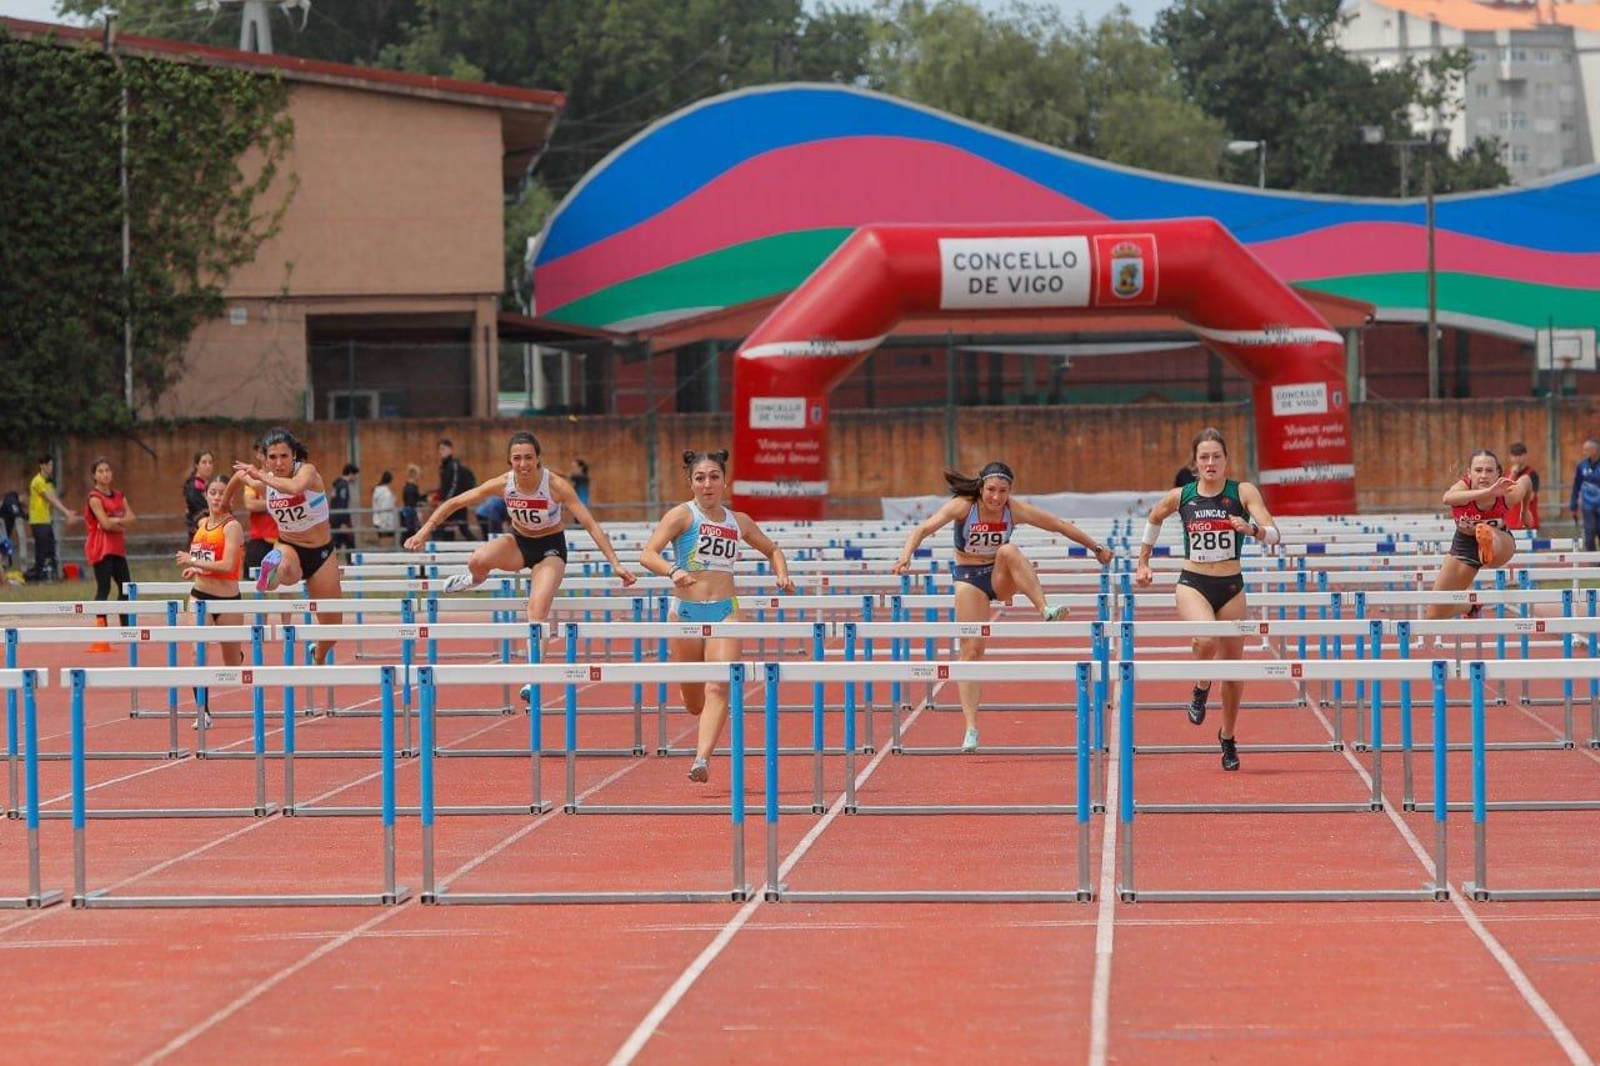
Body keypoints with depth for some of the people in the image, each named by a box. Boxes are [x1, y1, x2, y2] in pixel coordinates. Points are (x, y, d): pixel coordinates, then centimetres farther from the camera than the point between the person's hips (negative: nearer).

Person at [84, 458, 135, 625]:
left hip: (117, 547, 8)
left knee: (126, 587, 9)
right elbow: (106, 523, -18)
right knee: (104, 588, -11)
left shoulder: (119, 497, 13)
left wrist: (115, 521, -14)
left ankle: (126, 626, 17)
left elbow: (130, 518, 0)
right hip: (101, 548, -8)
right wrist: (121, 522, -4)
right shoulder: (95, 498, -8)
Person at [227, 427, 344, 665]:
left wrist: (261, 476, -40)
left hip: (321, 553, -1)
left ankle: (319, 659, 36)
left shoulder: (307, 471, -20)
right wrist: (226, 502, 32)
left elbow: (295, 487, -46)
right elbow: (239, 475, 15)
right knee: (284, 568, -43)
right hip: (289, 548, 1)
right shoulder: (263, 481, -10)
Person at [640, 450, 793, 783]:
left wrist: (782, 574, 7)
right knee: (694, 702, 9)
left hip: (725, 612, 2)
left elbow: (772, 549, 28)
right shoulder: (683, 515, -2)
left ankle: (703, 758, -27)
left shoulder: (739, 522, 10)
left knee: (719, 687, -20)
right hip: (686, 611, -1)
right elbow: (647, 554, -14)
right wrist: (672, 571, -34)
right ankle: (706, 740, 43)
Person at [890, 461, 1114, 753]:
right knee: (972, 648, -10)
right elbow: (925, 528, -31)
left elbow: (1062, 526, -5)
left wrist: (1097, 549, 2)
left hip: (1002, 576, 1)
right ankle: (971, 728, -8)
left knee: (1009, 550, -33)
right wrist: (906, 555, -48)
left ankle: (1046, 610, -36)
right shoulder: (963, 506, -19)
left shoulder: (1016, 510, -14)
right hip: (969, 576, -1)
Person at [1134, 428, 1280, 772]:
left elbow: (1274, 534, -14)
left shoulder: (1243, 492, -6)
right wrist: (1143, 561, 24)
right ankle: (1201, 689, 0)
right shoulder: (1180, 497, -1)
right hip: (1193, 584, -1)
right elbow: (1154, 518, 21)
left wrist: (1252, 529, -35)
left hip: (1231, 587, 1)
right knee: (1206, 640, -32)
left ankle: (1228, 736, 32)